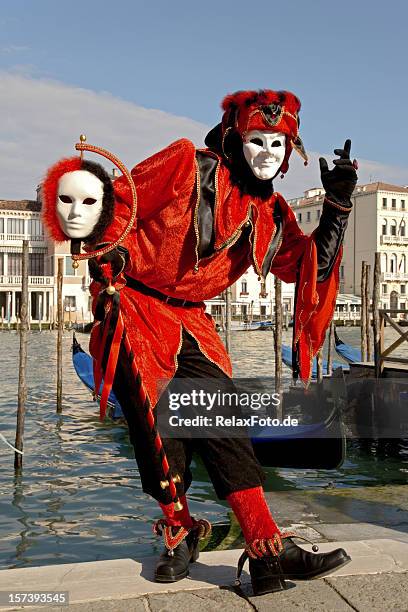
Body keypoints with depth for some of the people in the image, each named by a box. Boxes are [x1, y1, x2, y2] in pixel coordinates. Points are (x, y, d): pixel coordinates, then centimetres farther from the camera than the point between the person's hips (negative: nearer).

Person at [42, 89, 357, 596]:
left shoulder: (272, 212, 8)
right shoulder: (187, 164, -9)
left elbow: (311, 268, 5)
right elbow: (118, 205, -5)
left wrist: (337, 205, -2)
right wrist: (106, 264, -8)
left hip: (190, 322, 5)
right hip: (133, 311, -4)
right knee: (156, 425, -3)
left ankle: (269, 552, -1)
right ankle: (180, 532, 20)